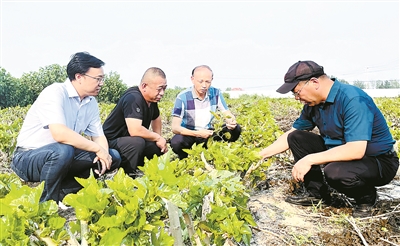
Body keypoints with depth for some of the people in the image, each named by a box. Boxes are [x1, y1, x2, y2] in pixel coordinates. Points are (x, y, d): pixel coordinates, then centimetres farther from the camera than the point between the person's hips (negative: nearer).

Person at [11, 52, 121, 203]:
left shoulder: (91, 102, 0)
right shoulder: (55, 93, -22)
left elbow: (99, 136, 1)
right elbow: (60, 134, -36)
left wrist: (104, 153, -21)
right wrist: (98, 149, -28)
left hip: (60, 156, 7)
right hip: (28, 158, -7)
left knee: (113, 156, -5)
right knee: (63, 151, -39)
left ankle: (63, 190, -5)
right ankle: (46, 202, -13)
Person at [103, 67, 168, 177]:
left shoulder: (152, 98, 2)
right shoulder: (133, 98, -26)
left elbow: (156, 118, 22)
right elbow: (135, 131, -37)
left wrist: (159, 139, 8)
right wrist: (158, 137, -20)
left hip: (130, 140, 9)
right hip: (111, 142, -9)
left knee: (160, 147, -2)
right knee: (137, 142, -35)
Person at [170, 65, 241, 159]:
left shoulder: (216, 93, -7)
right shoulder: (183, 97, -20)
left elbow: (228, 114, -3)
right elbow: (175, 128, -24)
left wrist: (231, 121, -29)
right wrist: (197, 133, -38)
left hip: (208, 133, 4)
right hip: (189, 134, -3)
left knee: (235, 129, -16)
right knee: (176, 142, -37)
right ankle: (186, 160, -3)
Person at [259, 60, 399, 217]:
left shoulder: (353, 100, -27)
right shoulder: (313, 104, -3)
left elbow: (356, 150, -36)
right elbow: (290, 135, 7)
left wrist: (309, 160, -32)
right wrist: (262, 154, 3)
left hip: (379, 161, -7)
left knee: (335, 172, -37)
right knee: (295, 137, -3)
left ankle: (367, 197, -2)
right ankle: (317, 192, 4)